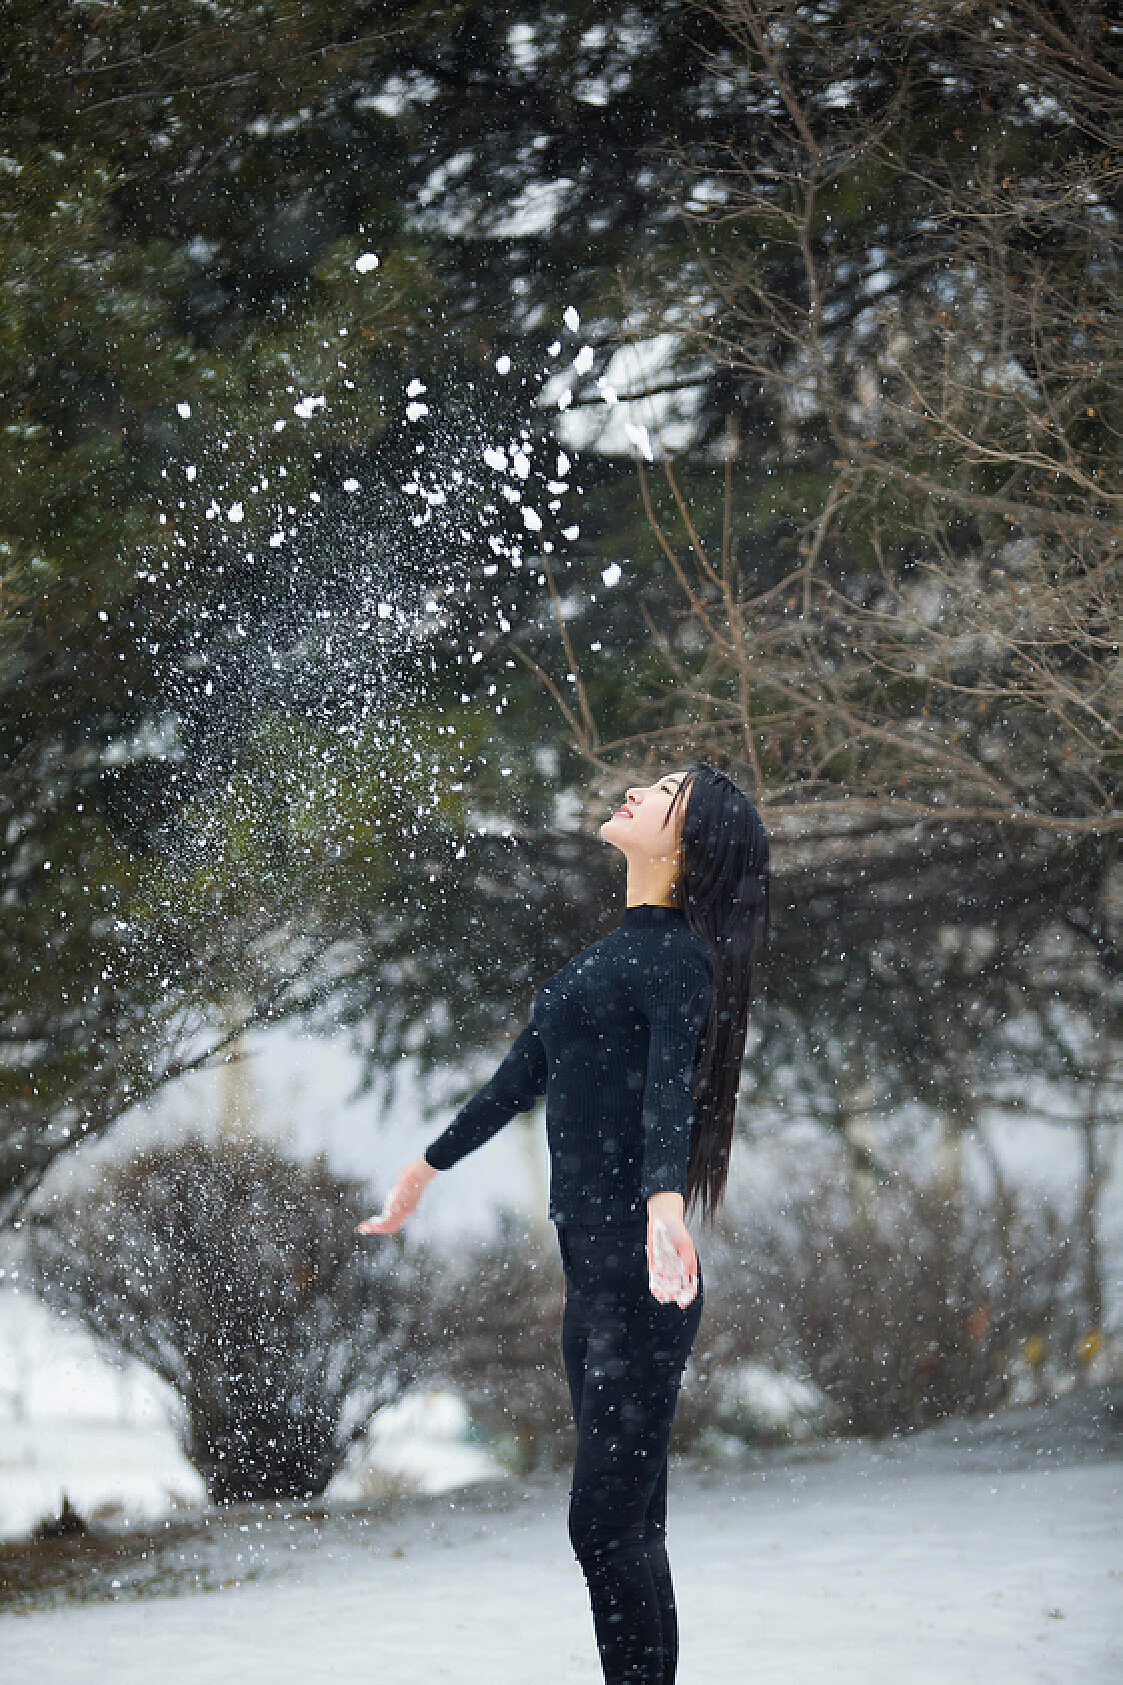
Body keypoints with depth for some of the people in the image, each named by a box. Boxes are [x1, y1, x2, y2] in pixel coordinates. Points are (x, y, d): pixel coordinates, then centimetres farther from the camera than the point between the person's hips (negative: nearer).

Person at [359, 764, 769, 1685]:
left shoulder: (677, 956, -7)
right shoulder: (613, 952, 21)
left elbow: (669, 1091, -24)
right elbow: (522, 1076, 32)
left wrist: (663, 1203, -41)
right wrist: (426, 1167, 41)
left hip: (639, 1276, -9)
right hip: (593, 1273, 9)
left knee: (608, 1523, -11)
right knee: (626, 1526, 9)